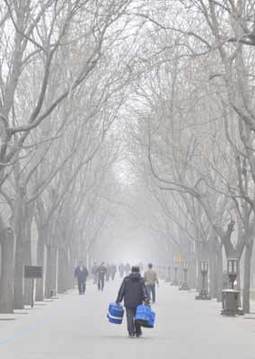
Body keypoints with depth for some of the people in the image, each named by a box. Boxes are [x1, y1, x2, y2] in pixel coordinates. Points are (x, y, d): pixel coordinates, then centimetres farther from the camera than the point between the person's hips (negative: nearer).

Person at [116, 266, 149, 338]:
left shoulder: (126, 279, 5)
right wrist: (147, 300, -8)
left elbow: (121, 291, 4)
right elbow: (144, 291, -4)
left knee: (130, 317, -1)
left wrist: (118, 300, 9)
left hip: (128, 303, 0)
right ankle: (138, 332, 18)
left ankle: (131, 332, -13)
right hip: (138, 302, 0)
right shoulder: (141, 280, 3)